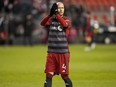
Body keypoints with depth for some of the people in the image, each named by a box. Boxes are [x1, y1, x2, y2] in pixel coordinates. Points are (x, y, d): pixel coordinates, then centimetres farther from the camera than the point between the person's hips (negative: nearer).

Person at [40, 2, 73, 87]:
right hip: (51, 52, 2)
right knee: (49, 75, 0)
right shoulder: (51, 19, 9)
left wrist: (57, 14, -23)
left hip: (63, 52, -2)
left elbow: (64, 24, -22)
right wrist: (50, 14, -22)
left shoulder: (66, 20, 1)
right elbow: (42, 23, -9)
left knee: (65, 76, 2)